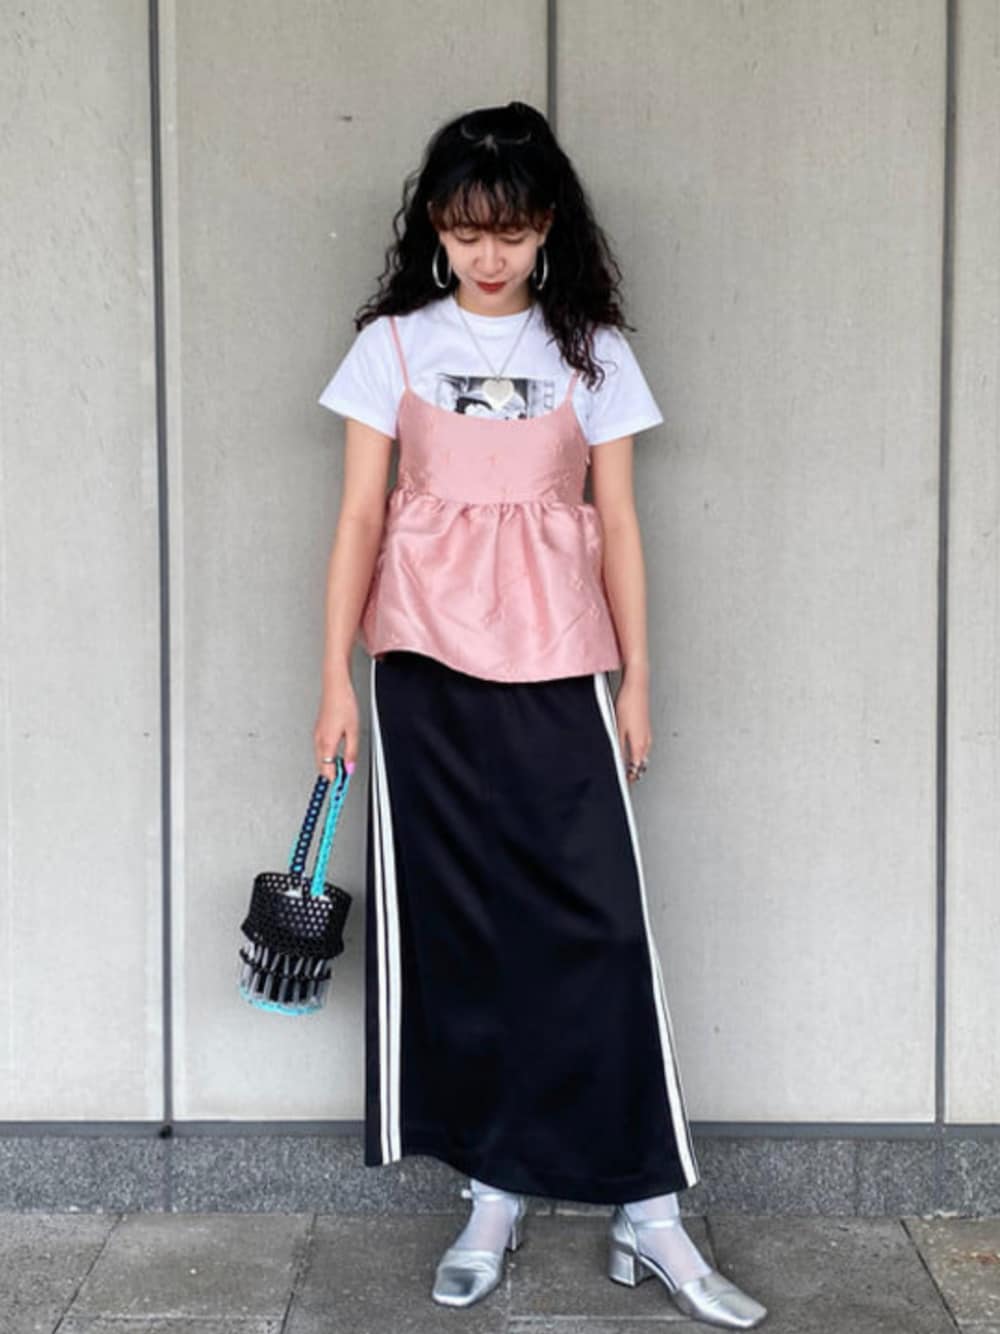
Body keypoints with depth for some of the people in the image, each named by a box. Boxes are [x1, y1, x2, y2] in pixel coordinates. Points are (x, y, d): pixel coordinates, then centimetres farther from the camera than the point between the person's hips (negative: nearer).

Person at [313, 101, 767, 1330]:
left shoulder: (590, 350, 7)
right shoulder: (393, 345, 6)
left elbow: (616, 524, 7)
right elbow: (361, 515, 4)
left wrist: (636, 681, 5)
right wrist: (335, 675, -1)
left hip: (558, 672, 0)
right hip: (426, 670, 1)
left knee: (598, 926, -5)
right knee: (454, 927, 4)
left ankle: (647, 1212, 4)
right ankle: (493, 1193, 17)